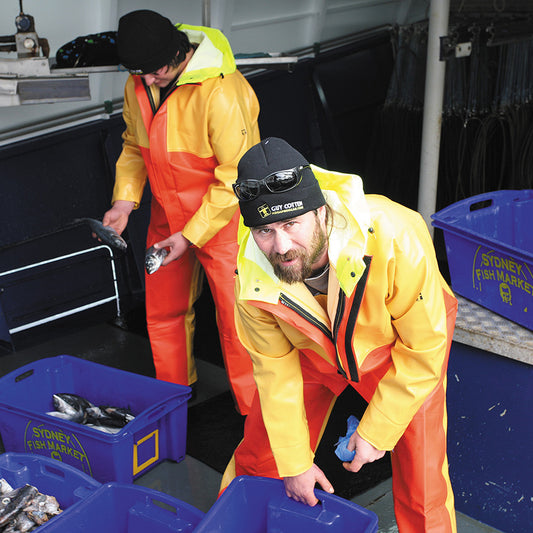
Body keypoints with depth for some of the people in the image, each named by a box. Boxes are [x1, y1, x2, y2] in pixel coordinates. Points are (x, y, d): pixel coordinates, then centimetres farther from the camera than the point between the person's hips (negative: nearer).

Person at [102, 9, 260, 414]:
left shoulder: (221, 92, -26)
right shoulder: (138, 85, -3)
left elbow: (235, 177, -22)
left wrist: (191, 234, -21)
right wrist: (124, 200, -4)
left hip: (223, 219, -7)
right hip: (167, 217, 7)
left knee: (236, 319, 1)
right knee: (163, 311, 17)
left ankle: (254, 412, 20)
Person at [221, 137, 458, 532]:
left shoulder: (394, 239, -40)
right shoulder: (252, 278, -29)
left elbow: (425, 348, -26)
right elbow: (275, 369, -12)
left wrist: (376, 432, -18)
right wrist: (294, 462, -4)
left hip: (398, 348, -2)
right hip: (312, 349, 2)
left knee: (422, 482, -5)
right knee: (260, 459, 8)